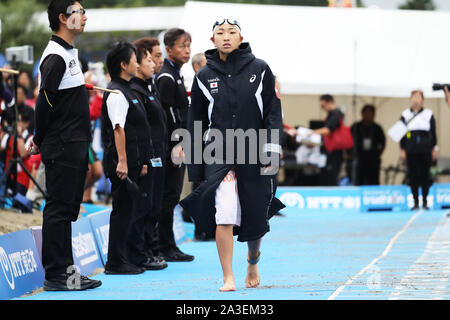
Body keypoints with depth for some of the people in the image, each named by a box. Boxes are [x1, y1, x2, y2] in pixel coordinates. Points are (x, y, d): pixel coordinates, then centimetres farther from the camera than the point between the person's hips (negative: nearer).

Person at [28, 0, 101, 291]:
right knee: (58, 209, -5)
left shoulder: (71, 53, 17)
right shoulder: (55, 57, -15)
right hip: (62, 147, -10)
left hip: (76, 147, 10)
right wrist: (40, 141, -9)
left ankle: (66, 271, 18)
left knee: (68, 209, 13)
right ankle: (55, 275, -2)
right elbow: (44, 103, -18)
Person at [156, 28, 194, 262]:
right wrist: (176, 145, -20)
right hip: (171, 146, -10)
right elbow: (168, 114, -19)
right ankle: (165, 248, -4)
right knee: (169, 195, -7)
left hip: (178, 144, 10)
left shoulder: (175, 75, 17)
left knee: (172, 196, 11)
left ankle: (168, 247, 16)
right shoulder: (167, 77, -14)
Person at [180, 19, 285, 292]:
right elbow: (196, 124, 10)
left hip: (254, 155, 0)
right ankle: (228, 279, -11)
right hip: (219, 155, 0)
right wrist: (195, 169, 8)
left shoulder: (259, 70, 3)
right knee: (225, 215, -17)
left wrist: (272, 150, -8)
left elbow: (273, 112, 3)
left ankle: (253, 263, 38)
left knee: (255, 220, 8)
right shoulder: (204, 77, 5)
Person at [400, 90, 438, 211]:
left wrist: (435, 149, 4)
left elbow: (433, 133, 9)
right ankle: (416, 202, 5)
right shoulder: (406, 115, 7)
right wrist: (402, 150, 3)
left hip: (425, 151, 0)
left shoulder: (428, 114, 6)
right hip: (411, 151, 0)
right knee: (413, 176, -1)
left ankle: (425, 202, 8)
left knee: (425, 175, 0)